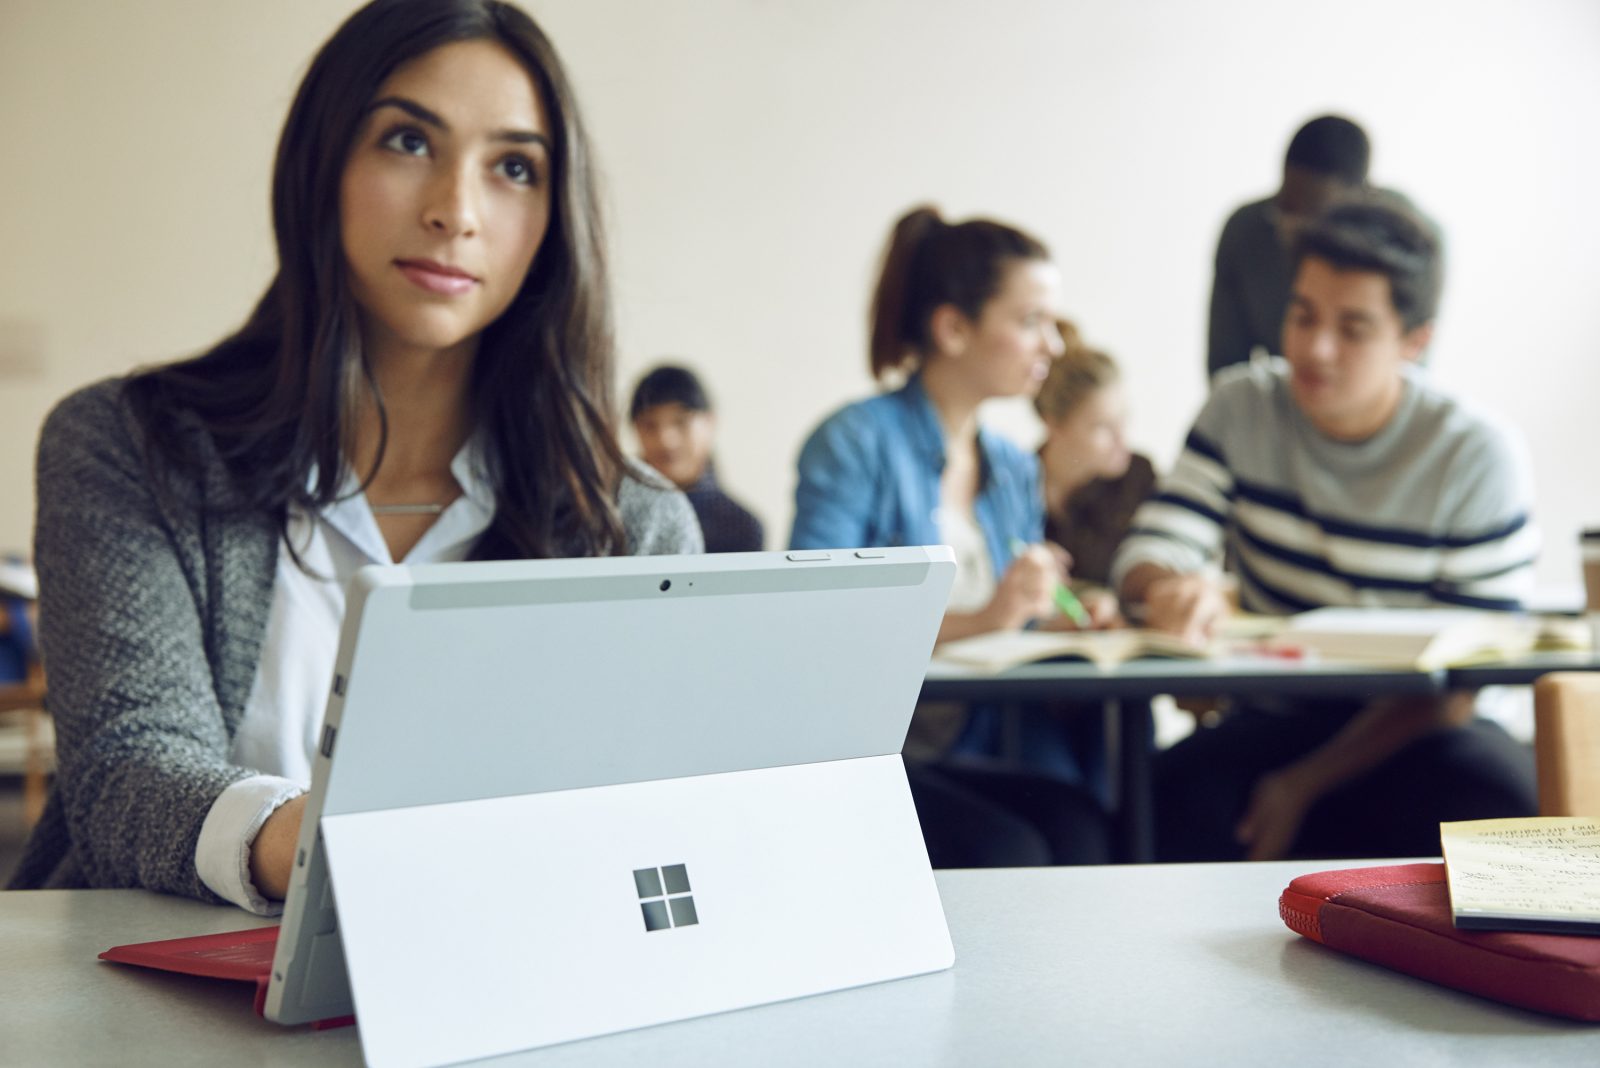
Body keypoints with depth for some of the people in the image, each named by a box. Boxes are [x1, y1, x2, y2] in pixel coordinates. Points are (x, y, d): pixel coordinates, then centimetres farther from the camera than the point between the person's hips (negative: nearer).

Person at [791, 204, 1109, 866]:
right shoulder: (855, 444, -5)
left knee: (1080, 835, -24)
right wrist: (979, 621, -23)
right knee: (1006, 853, -30)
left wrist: (1060, 617, -2)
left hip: (979, 760, 6)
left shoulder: (1014, 470, 17)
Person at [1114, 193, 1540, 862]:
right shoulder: (1242, 410, 1)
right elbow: (1147, 557, -6)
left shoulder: (1478, 457, -9)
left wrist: (1306, 783, -17)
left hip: (1416, 735, -1)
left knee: (1503, 795, -34)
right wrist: (1178, 587, -33)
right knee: (1181, 784, -31)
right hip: (1274, 723, 2)